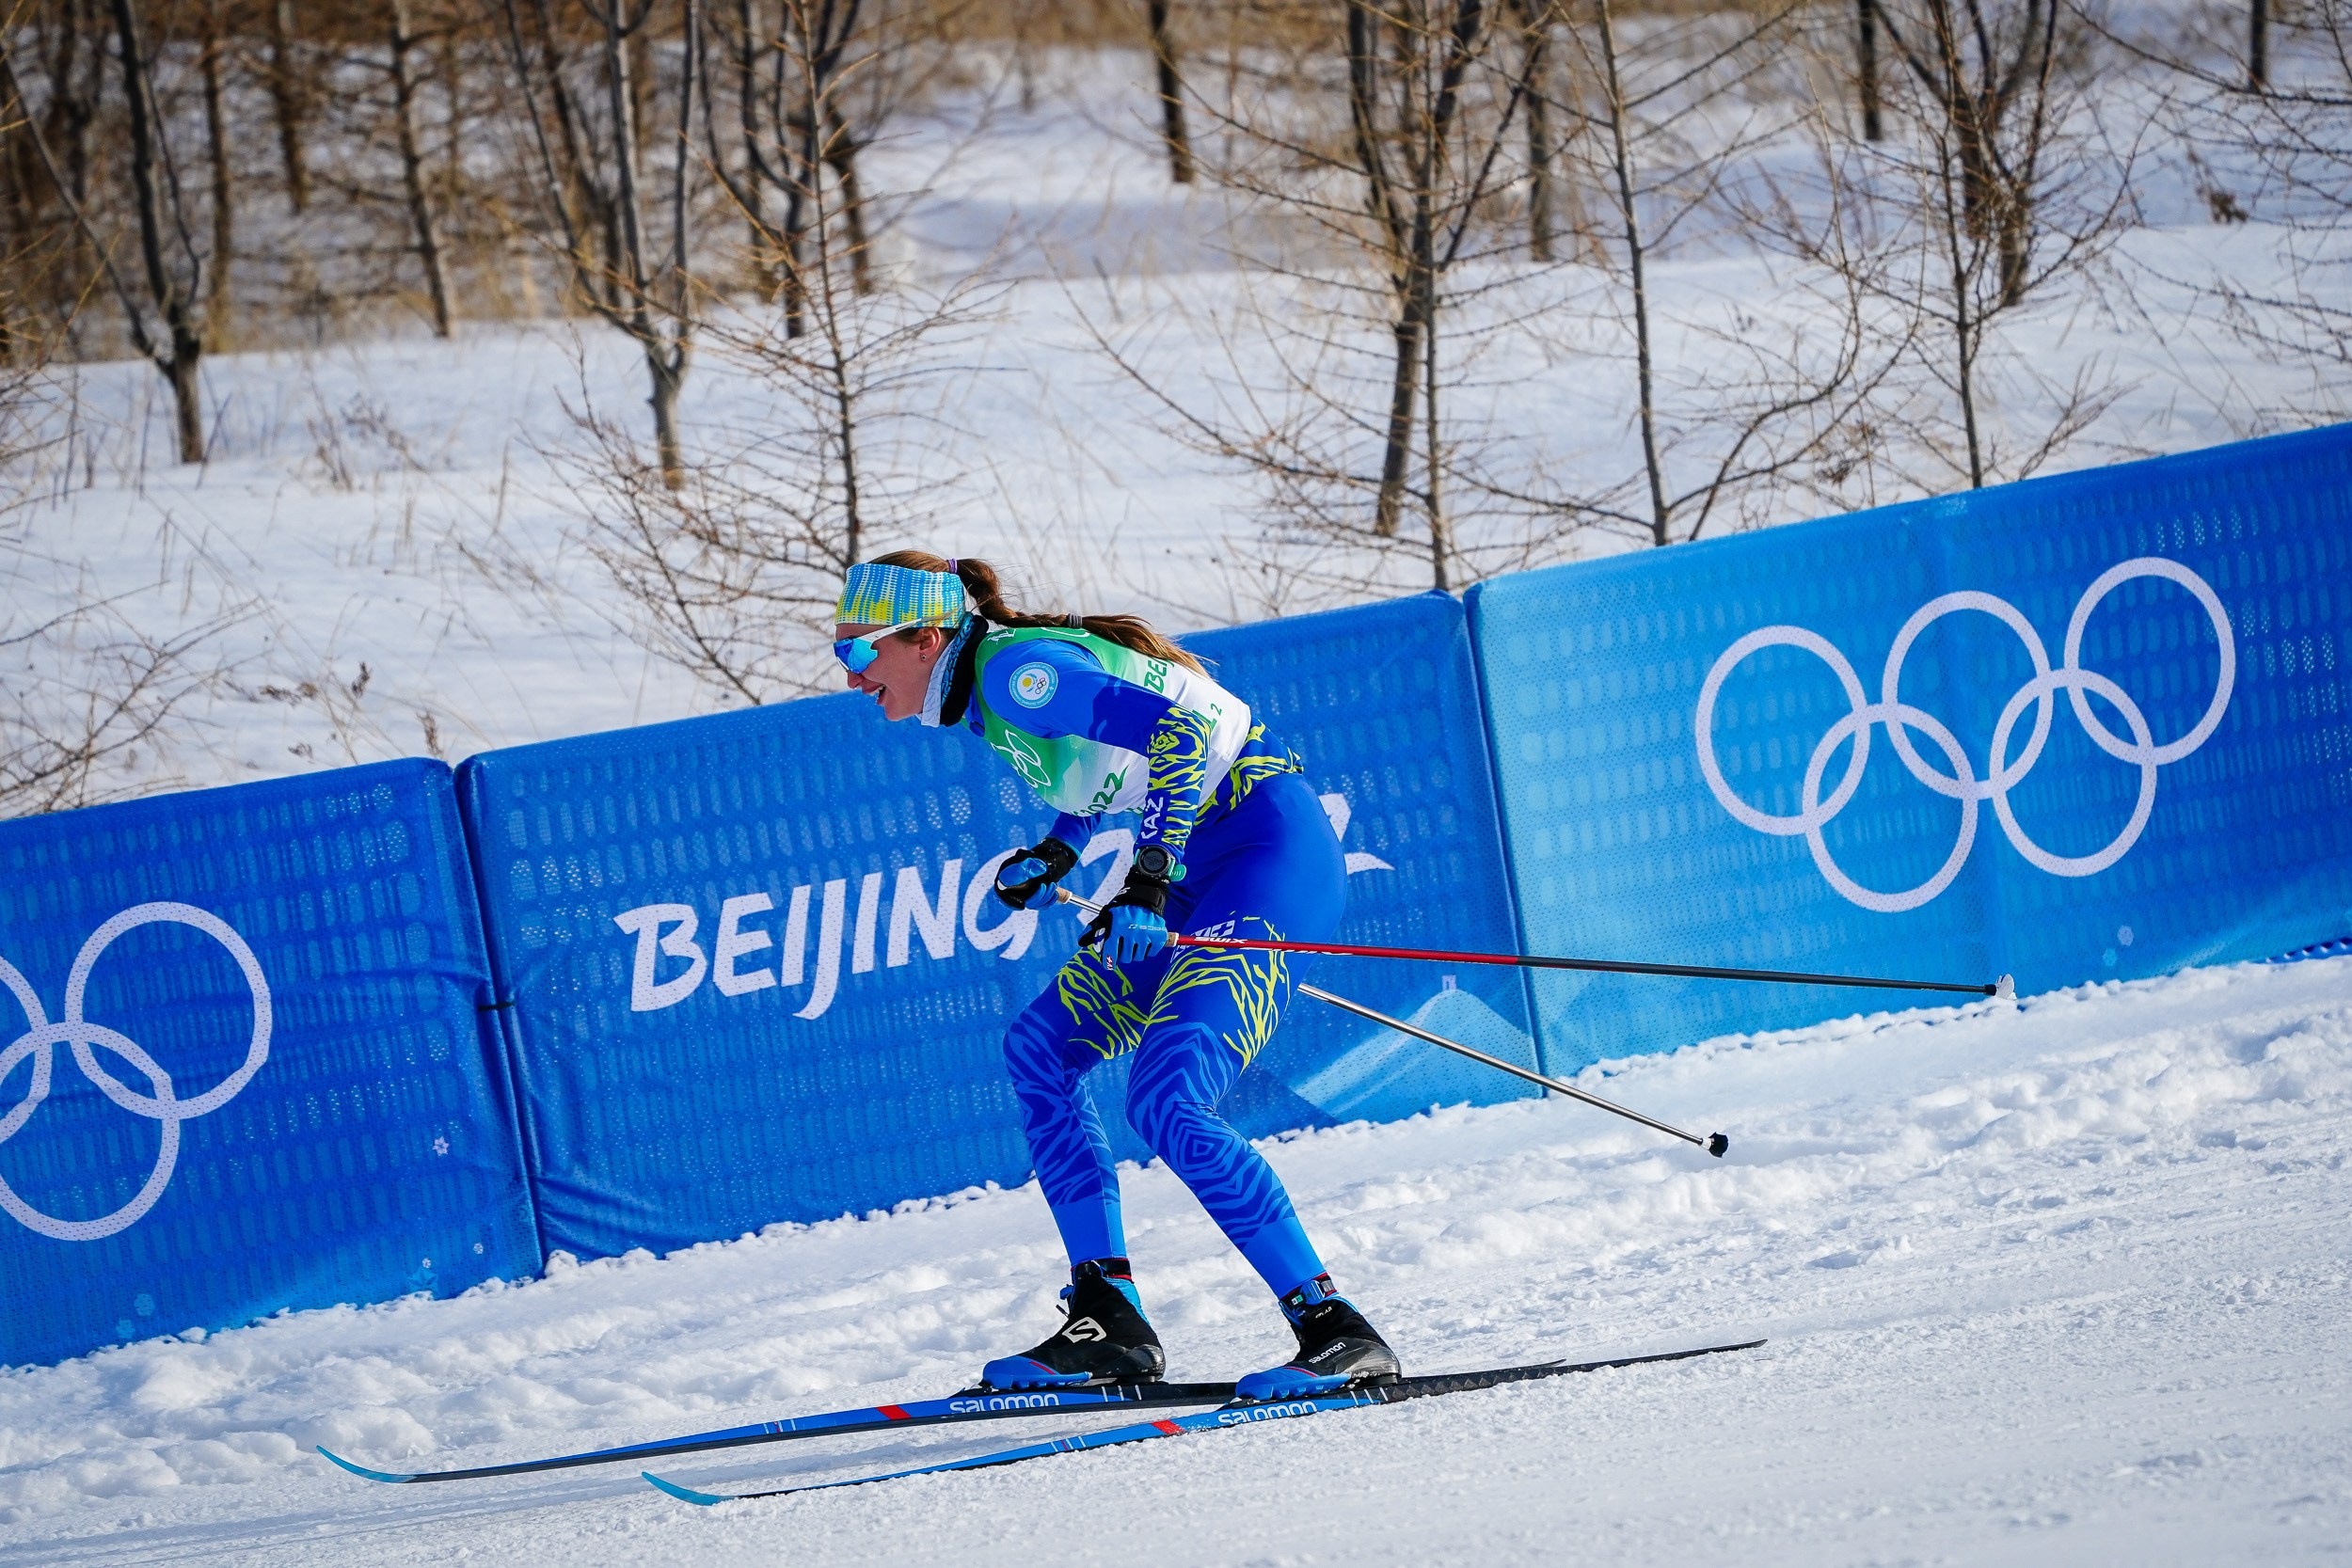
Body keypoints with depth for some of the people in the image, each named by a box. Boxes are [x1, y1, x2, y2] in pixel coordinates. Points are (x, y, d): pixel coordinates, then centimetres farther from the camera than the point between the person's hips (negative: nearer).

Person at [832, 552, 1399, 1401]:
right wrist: (1056, 853, 17)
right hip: (1205, 869, 11)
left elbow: (1178, 730, -25)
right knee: (1040, 1047, 11)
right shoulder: (986, 695, 14)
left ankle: (1336, 1331, -20)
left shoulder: (1013, 670, -15)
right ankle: (1109, 1323, 8)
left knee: (1167, 1101, -22)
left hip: (1274, 852, -11)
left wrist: (1150, 879, -29)